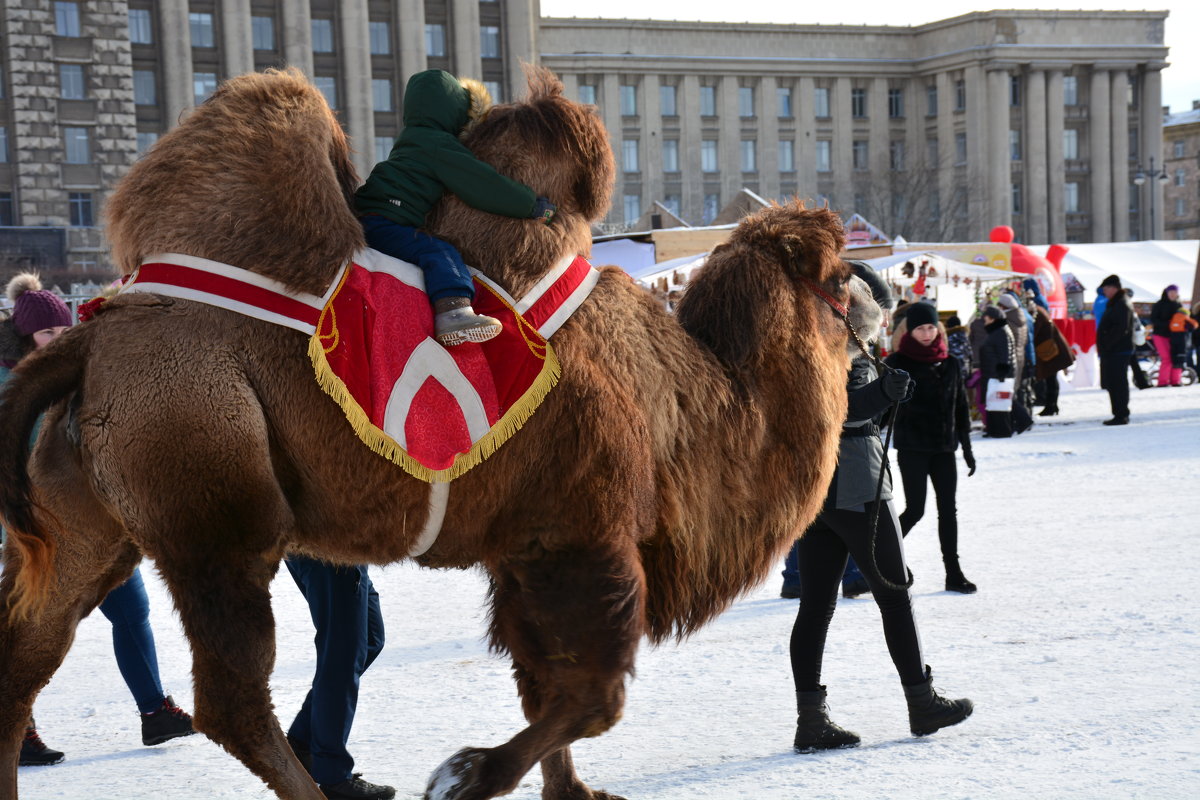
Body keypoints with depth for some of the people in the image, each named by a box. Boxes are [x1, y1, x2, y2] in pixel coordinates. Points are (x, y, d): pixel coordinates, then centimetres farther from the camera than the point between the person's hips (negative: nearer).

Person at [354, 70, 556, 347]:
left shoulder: (412, 140, 26)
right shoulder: (441, 147, -5)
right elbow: (483, 187, -9)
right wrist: (534, 206, -3)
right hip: (383, 224, -10)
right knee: (438, 253, -27)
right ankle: (452, 314, -46)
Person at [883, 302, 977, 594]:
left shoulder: (951, 364, 8)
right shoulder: (897, 363, -4)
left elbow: (961, 407, 14)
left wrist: (966, 447, 13)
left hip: (944, 448, 4)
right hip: (911, 448, -4)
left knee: (948, 509, 4)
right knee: (915, 509, -6)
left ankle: (953, 573, 9)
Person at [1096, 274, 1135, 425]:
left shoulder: (1122, 305, -13)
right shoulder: (1114, 304, 19)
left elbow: (1121, 329, -22)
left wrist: (1106, 345, -18)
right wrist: (1103, 347, 14)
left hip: (1118, 351, -10)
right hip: (1112, 352, 10)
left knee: (1117, 384, -8)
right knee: (1113, 384, 13)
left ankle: (1121, 415, -6)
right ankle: (1120, 415, 18)